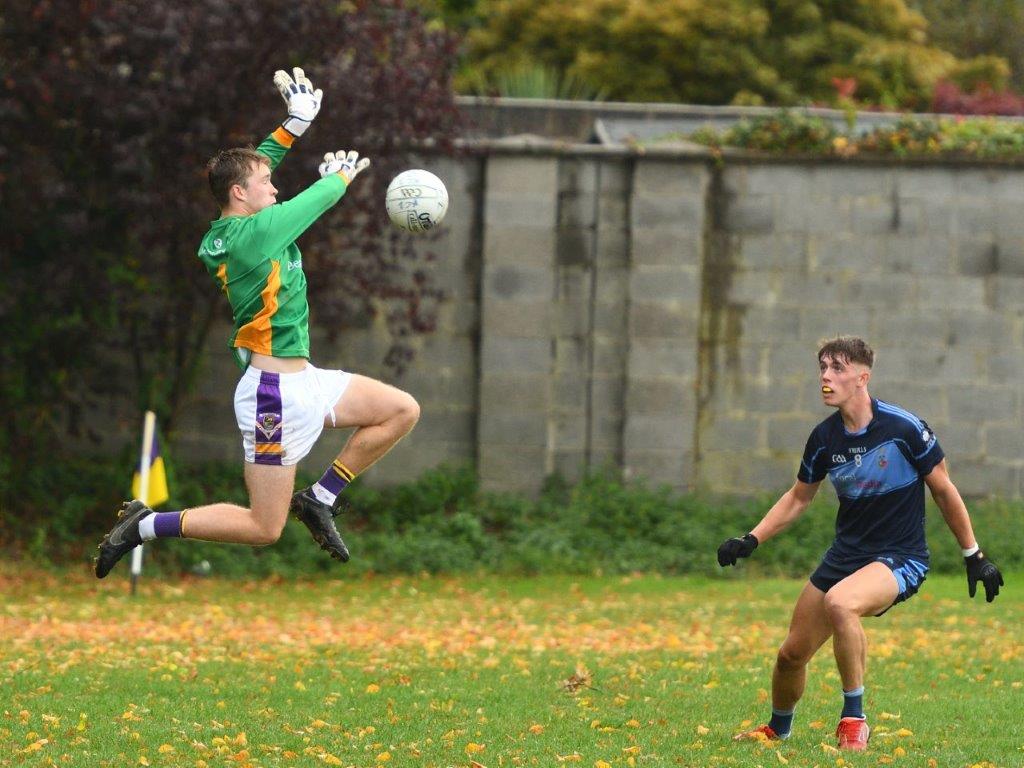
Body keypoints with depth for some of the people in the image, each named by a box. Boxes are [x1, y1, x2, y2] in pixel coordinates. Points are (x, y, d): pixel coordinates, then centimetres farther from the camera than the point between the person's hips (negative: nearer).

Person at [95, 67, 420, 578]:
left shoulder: (225, 233, 5)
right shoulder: (254, 233, -19)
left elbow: (250, 169, 21)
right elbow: (314, 201, -6)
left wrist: (295, 124, 21)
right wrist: (341, 175, 15)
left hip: (301, 382, 10)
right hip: (275, 391, -10)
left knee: (403, 411, 10)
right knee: (264, 529, -4)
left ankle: (320, 499, 14)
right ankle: (145, 526, 3)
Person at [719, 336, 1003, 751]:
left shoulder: (904, 428, -15)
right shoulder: (824, 438, -2)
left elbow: (944, 491, -3)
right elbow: (798, 498, 15)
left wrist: (974, 556, 1)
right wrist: (751, 540, 4)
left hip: (901, 557, -6)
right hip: (845, 555, 6)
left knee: (839, 603, -37)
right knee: (792, 654, 7)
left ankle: (853, 720, -23)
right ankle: (777, 729, 38)